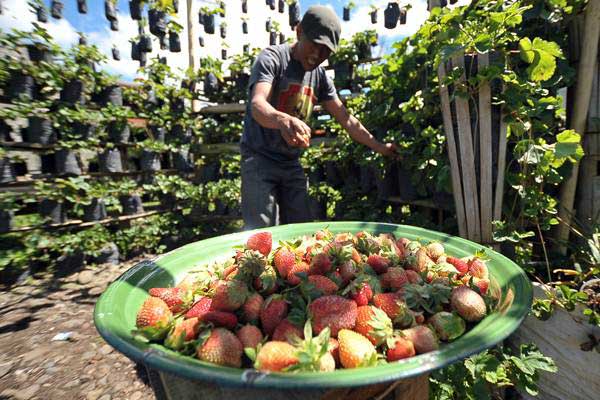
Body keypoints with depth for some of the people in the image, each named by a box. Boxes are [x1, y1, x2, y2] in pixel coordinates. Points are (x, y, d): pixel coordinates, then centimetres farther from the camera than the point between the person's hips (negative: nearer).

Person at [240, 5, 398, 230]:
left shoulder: (320, 76, 9)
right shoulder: (272, 58, -9)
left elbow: (346, 119, 13)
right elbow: (257, 105, -27)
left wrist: (379, 147, 10)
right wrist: (283, 120, -49)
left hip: (292, 164, 6)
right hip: (260, 158, -6)